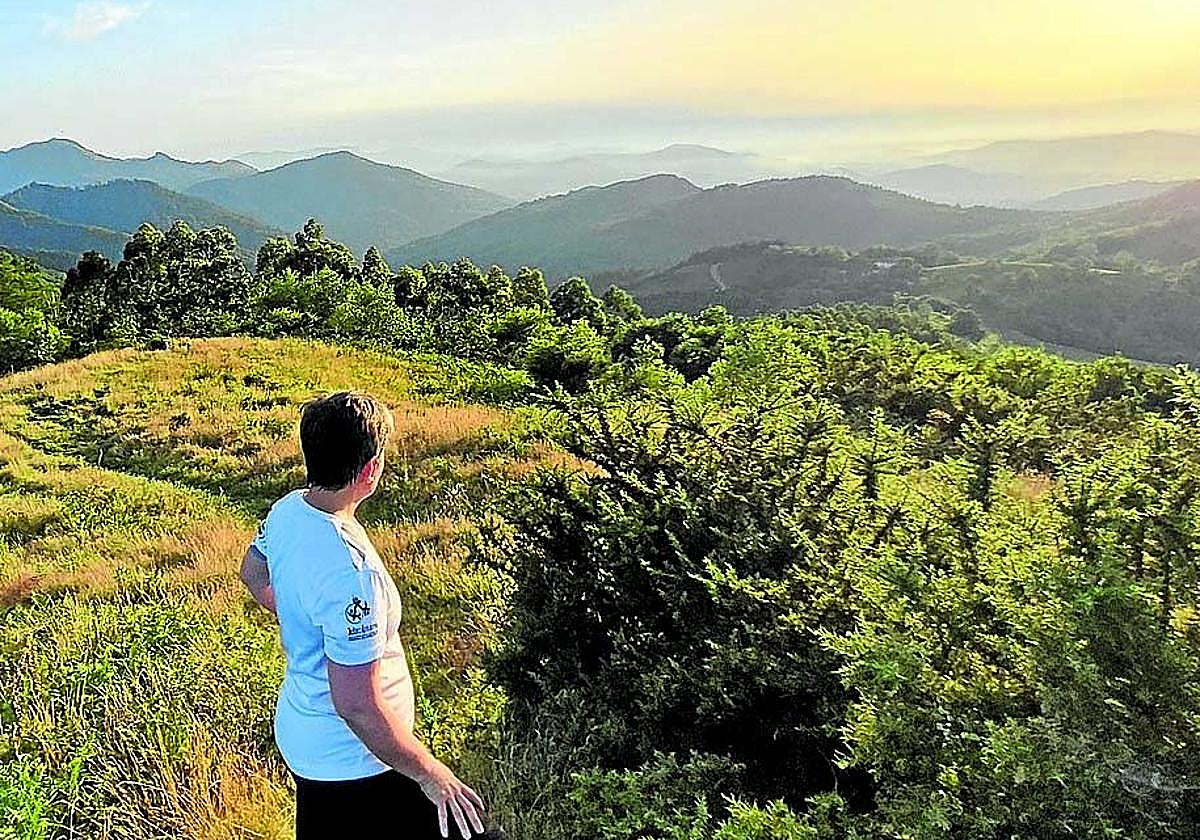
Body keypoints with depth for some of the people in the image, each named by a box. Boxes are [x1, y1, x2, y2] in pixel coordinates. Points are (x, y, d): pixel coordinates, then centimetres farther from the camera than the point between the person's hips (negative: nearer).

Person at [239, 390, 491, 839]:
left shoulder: (287, 509, -7)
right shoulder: (350, 573, -35)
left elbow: (254, 574, 15)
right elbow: (358, 705, -32)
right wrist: (430, 773, -22)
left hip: (299, 731, 9)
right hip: (352, 759, -9)